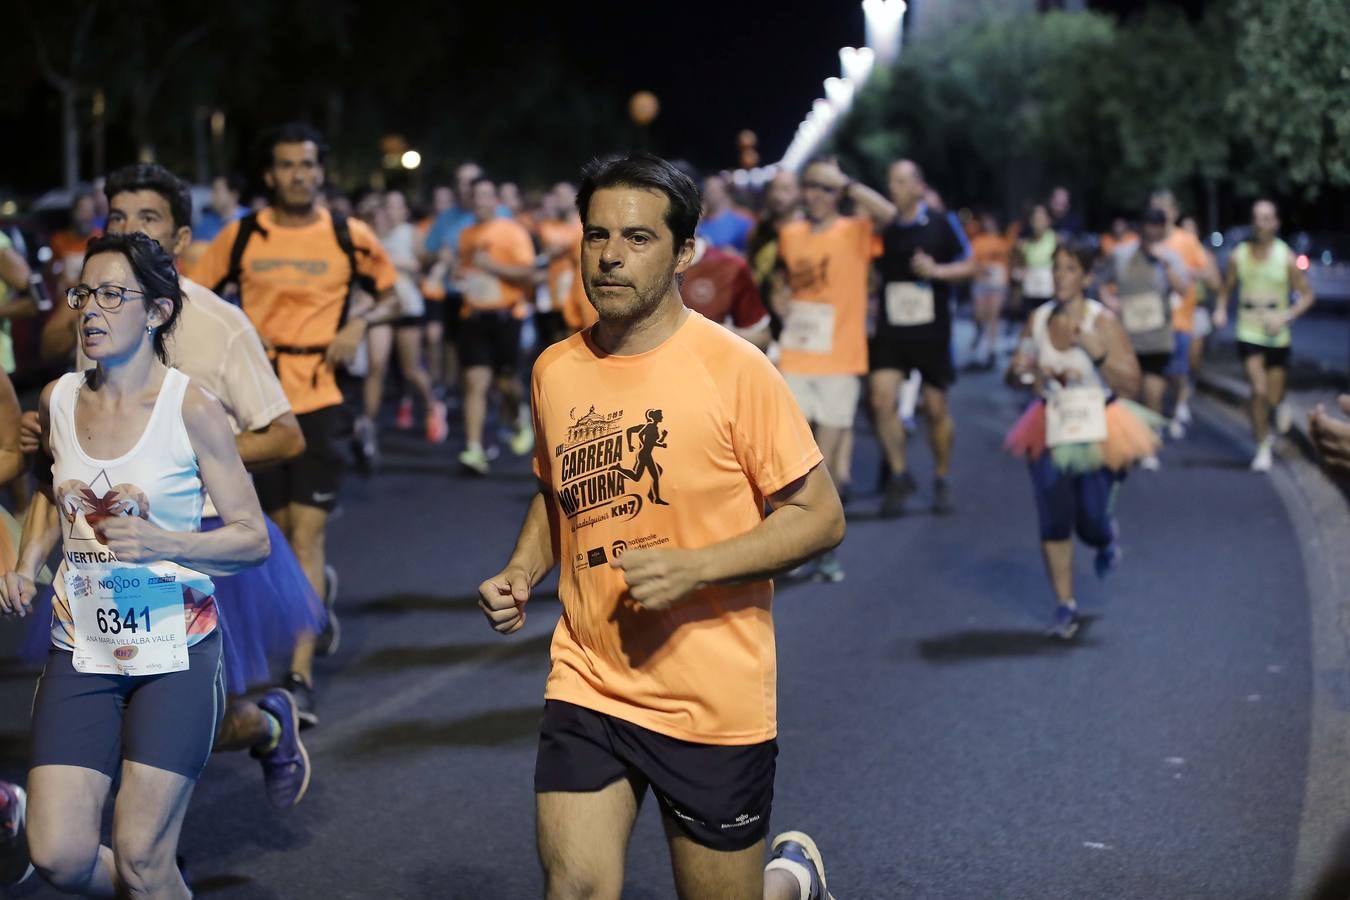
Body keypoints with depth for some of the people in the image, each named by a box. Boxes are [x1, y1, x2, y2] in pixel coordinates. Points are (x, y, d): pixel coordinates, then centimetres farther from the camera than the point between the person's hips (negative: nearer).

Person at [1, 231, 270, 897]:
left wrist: (162, 545, -25)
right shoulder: (58, 399, 3)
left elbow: (253, 538, -9)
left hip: (174, 650, -4)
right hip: (81, 648, 4)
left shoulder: (190, 410, -11)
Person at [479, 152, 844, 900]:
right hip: (587, 686, 4)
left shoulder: (733, 368, -12)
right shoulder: (555, 370, 4)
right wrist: (522, 572, 3)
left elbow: (820, 517, -10)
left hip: (715, 700, -4)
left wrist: (692, 568, -22)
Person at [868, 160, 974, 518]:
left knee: (936, 407, 6)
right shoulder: (882, 227, 3)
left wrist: (937, 271, -15)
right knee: (882, 398, -13)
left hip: (931, 328, -2)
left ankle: (942, 480, 24)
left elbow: (969, 265, 2)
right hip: (890, 327, 2)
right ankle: (899, 475, 3)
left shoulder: (940, 224, -3)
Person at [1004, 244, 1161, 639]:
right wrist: (1021, 373, -12)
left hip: (1097, 433, -3)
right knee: (1054, 525, -3)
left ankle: (1107, 539, 36)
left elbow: (1131, 384, -13)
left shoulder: (1102, 322, -11)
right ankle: (1064, 606, 11)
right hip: (1051, 432, 3)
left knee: (1091, 524, -3)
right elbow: (1017, 375, 12)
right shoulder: (1038, 319, 2)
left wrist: (1098, 353, -26)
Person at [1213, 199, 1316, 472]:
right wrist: (1220, 309, -9)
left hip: (1278, 337, 0)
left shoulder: (1286, 258, -7)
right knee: (1259, 390, -16)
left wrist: (1286, 316, -17)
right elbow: (1226, 288, 11)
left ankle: (1261, 427, 41)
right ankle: (1263, 445, 0)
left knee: (1274, 398, 7)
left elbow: (1307, 294, -2)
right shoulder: (1239, 256, -3)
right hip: (1249, 334, 0)